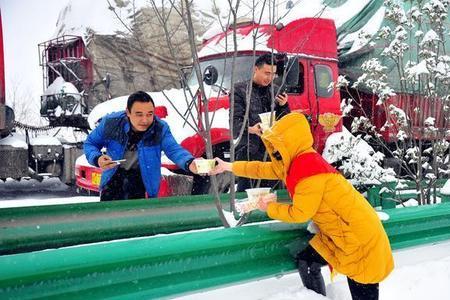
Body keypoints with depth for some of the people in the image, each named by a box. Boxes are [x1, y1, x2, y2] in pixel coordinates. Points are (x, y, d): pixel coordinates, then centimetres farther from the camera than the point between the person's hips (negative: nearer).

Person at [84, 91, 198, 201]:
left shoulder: (160, 129, -20)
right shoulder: (111, 122, -18)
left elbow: (174, 150, -35)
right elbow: (90, 143, -3)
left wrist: (189, 163, -59)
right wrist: (97, 158, -26)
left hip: (142, 179, -1)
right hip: (114, 177, 1)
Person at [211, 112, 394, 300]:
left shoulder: (309, 168, -24)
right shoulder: (294, 162, 5)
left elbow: (300, 213, -19)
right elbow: (264, 168, 20)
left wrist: (270, 208, -3)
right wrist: (230, 167, 27)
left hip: (359, 233, -9)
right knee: (306, 262, 10)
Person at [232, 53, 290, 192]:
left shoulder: (276, 91, 16)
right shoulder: (240, 89, 2)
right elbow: (235, 121, -6)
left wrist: (283, 106, -2)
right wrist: (250, 129, -25)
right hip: (249, 151, -4)